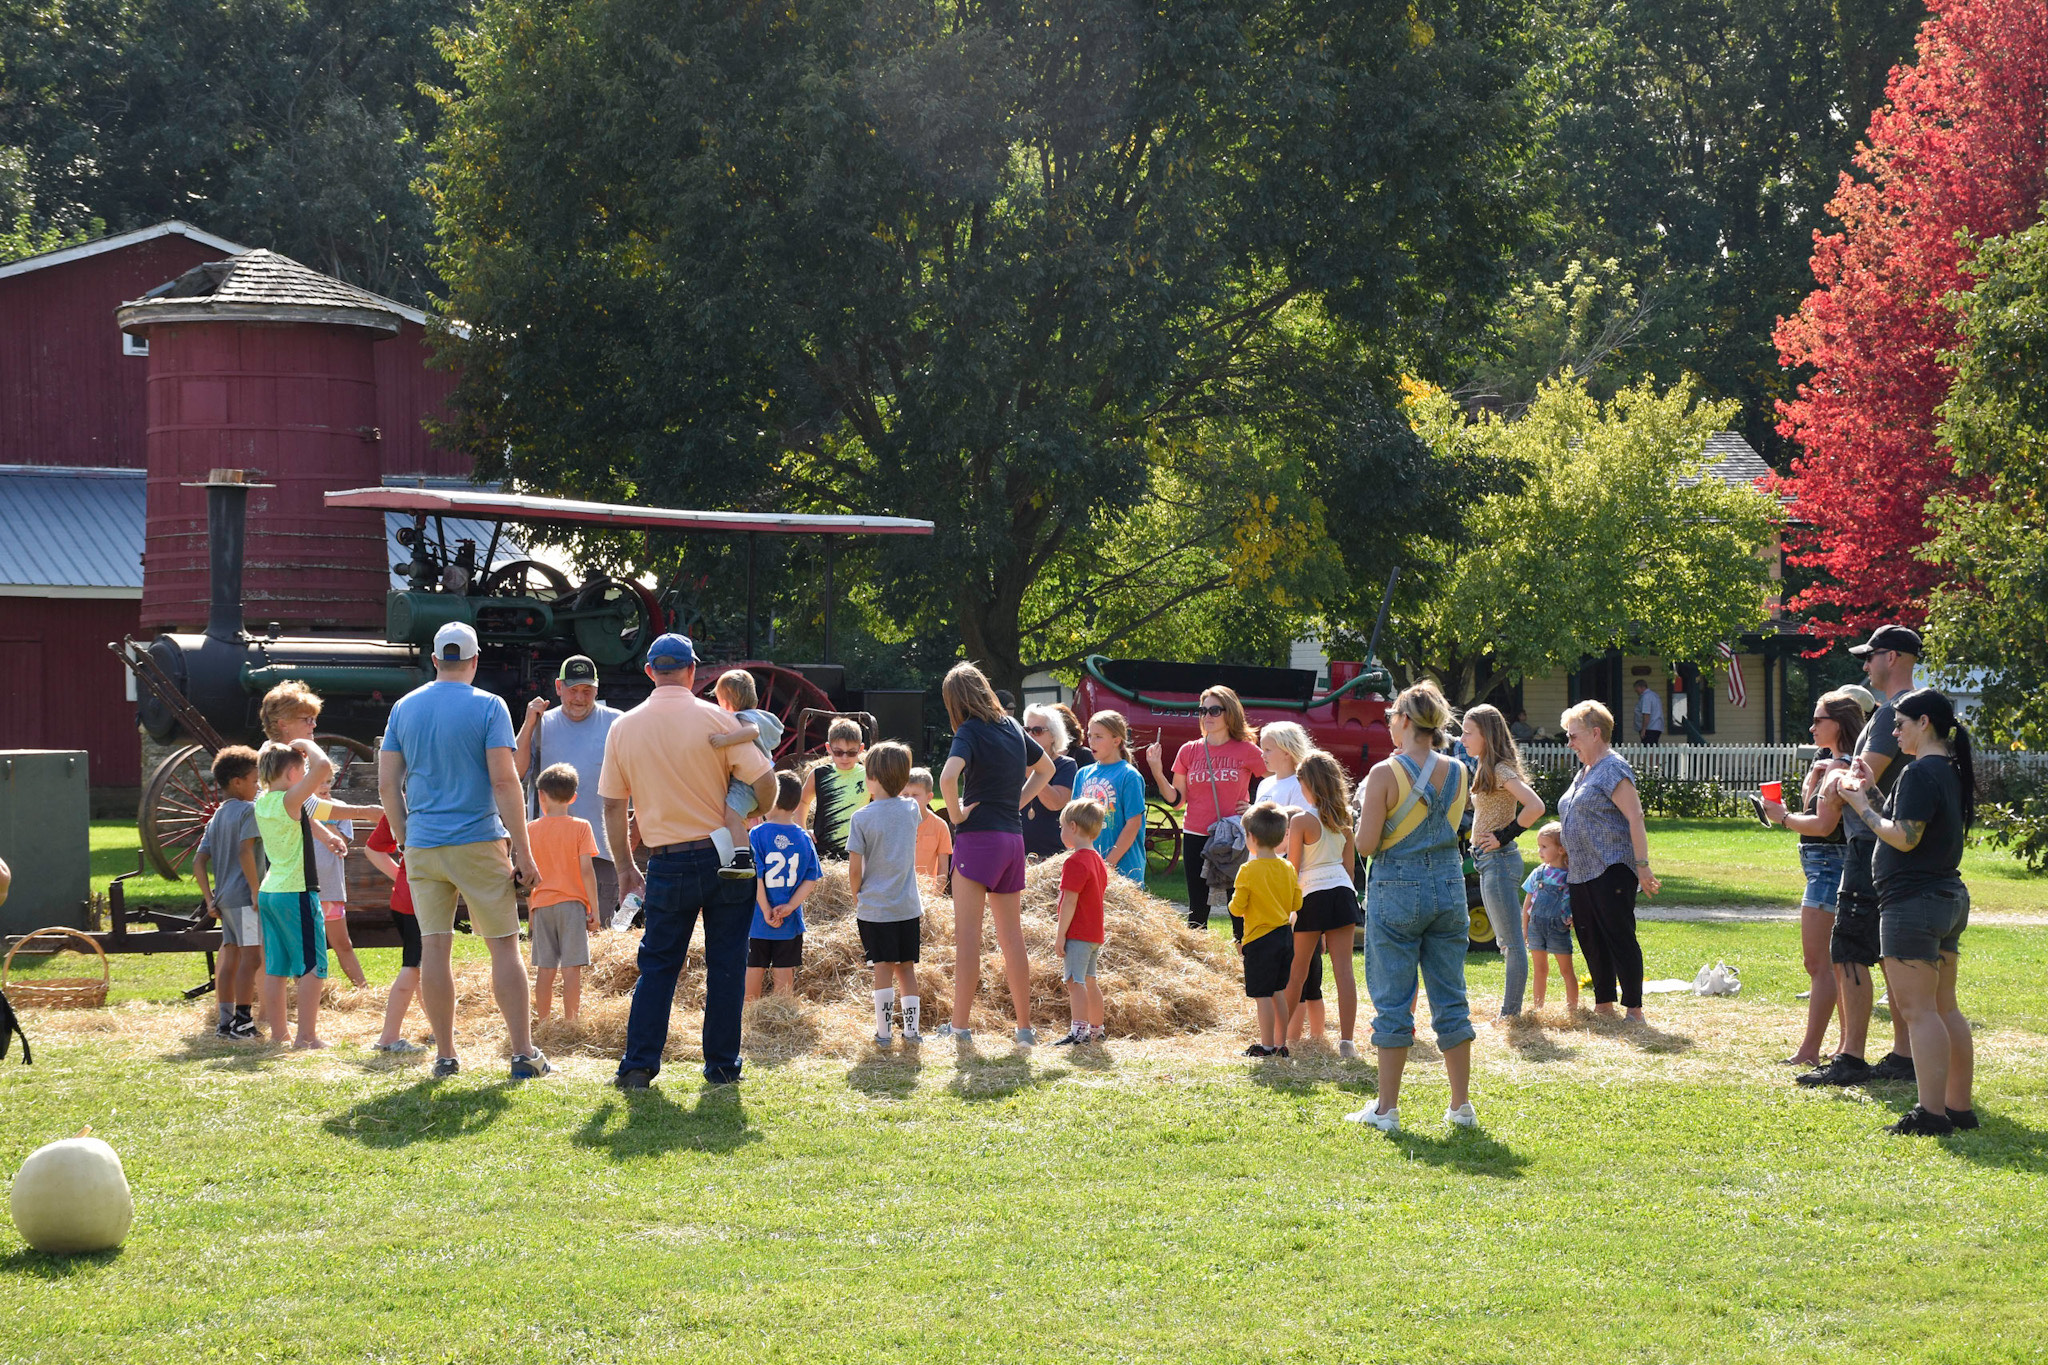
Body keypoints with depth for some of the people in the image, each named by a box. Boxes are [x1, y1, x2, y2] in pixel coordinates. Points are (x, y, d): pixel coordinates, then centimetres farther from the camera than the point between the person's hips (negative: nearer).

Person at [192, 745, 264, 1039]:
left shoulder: (216, 818, 17)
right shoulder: (249, 809, -8)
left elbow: (199, 861, 14)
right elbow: (245, 852, -19)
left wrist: (210, 899, 15)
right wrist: (257, 892, -18)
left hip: (224, 896, 9)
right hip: (244, 896, -9)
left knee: (230, 957, 11)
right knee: (251, 955, -9)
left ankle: (225, 1020, 12)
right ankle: (243, 1021, -13)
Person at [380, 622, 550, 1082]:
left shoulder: (404, 708, 7)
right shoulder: (488, 707, -5)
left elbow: (387, 784, 7)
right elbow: (505, 780, -11)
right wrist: (522, 850, -8)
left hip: (423, 846, 3)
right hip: (479, 842, -3)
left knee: (435, 948, 6)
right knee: (504, 946, 2)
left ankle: (445, 1056, 7)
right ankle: (524, 1053, -2)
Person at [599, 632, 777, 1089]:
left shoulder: (623, 729, 1)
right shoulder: (716, 720, -7)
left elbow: (612, 806, 6)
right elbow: (764, 782, -10)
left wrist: (624, 868, 15)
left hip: (668, 864, 2)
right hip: (724, 858, -2)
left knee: (657, 965, 9)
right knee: (726, 965, 7)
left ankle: (638, 1064, 1)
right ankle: (721, 1064, 9)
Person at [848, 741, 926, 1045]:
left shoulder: (862, 818, -12)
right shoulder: (911, 809, 1)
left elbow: (855, 869, -10)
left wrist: (856, 895, 6)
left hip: (874, 907, -3)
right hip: (908, 906, 3)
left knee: (883, 968, 0)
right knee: (906, 967, 10)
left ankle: (883, 1031, 1)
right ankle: (912, 1028, 11)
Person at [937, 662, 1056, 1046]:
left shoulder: (970, 731, -9)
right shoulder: (1012, 727, 12)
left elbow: (948, 776, -28)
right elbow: (1046, 767, 28)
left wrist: (956, 813, -12)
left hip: (978, 835, -7)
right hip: (1013, 837, 7)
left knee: (967, 934, -4)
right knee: (1012, 935, 11)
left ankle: (960, 1025, -6)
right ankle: (1024, 1026, 12)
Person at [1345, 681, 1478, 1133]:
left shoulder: (1386, 774, -12)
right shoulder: (1458, 773, 3)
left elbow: (1367, 843, -12)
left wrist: (1366, 804, 6)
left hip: (1396, 891, -4)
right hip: (1449, 884, 4)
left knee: (1393, 1002, 1)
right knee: (1451, 1000, 10)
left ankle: (1387, 1109, 4)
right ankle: (1461, 1106, 12)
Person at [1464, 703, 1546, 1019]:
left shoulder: (1501, 771, -14)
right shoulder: (1486, 769, 14)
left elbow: (1535, 807, -26)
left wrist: (1504, 836, -18)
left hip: (1499, 860, -11)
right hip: (1489, 862, 11)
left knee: (1512, 943, -7)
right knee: (1506, 942, 14)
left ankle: (1510, 1014, -6)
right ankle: (1510, 1012, 20)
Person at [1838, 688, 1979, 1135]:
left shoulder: (1920, 772, -16)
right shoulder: (1951, 771, 14)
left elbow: (1904, 837, -23)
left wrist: (1861, 807, -11)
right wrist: (1875, 791, 15)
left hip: (1914, 904, -10)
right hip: (1949, 898, 10)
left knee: (1918, 1010, -9)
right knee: (1944, 1008, 14)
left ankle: (1931, 1114, -12)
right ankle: (1960, 1107, 17)